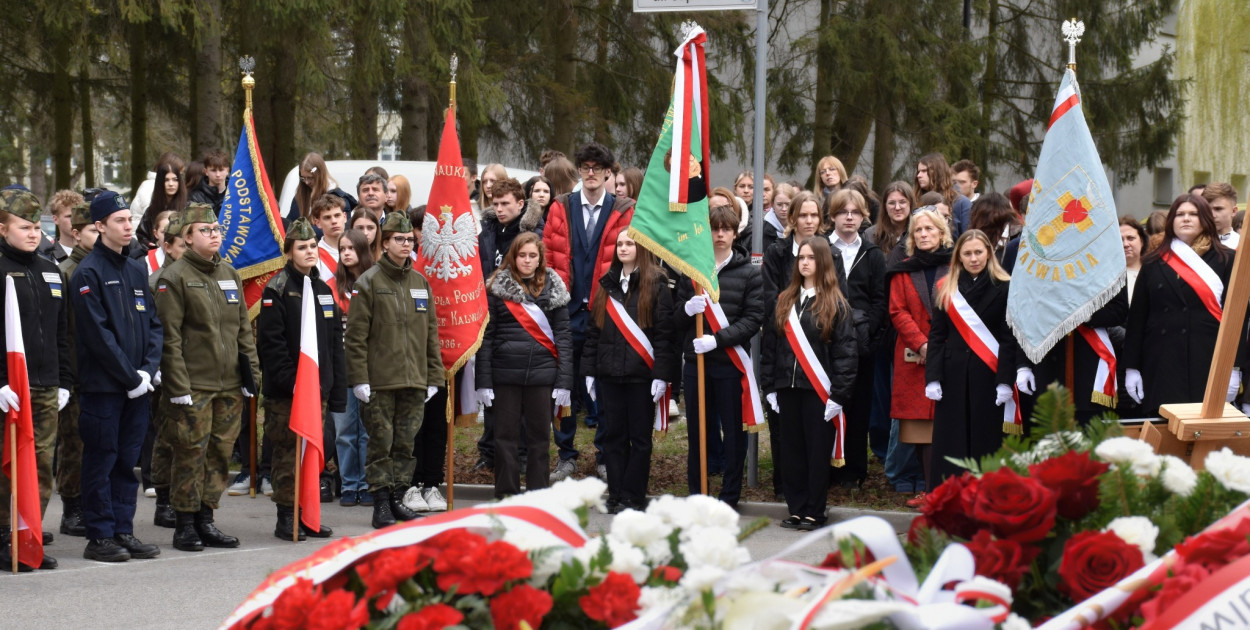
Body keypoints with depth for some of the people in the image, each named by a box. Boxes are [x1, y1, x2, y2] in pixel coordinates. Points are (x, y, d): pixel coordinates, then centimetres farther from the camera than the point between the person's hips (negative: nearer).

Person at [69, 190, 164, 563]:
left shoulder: (136, 271, 14)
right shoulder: (89, 273, -8)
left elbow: (153, 323, 12)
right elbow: (97, 333, -13)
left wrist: (149, 370, -3)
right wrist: (131, 377, -14)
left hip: (138, 385, 6)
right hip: (103, 386, -6)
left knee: (128, 461, 9)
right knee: (101, 460, -1)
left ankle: (123, 531, 15)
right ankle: (100, 537, 3)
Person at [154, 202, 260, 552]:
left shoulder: (230, 274, 14)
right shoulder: (174, 277, -5)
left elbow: (244, 328, 18)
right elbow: (169, 337, -10)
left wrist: (251, 375, 11)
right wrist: (178, 386, -14)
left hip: (230, 385, 6)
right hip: (194, 385, -6)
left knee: (220, 452, 8)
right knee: (190, 454, -4)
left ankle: (206, 520, 17)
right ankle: (185, 525, 4)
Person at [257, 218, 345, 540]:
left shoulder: (324, 290, 15)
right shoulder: (277, 289, -6)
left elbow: (335, 342, 17)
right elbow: (270, 341, -12)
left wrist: (336, 387, 11)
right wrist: (289, 380, -19)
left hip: (318, 386, 6)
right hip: (285, 391, -6)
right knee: (288, 453, -3)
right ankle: (286, 517, 2)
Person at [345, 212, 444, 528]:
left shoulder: (420, 282, 13)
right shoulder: (369, 282, -2)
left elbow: (431, 333, 16)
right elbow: (355, 335, -6)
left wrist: (433, 378, 11)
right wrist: (359, 378, -12)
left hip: (414, 382, 5)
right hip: (380, 381, -4)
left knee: (405, 443, 7)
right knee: (381, 443, -2)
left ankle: (398, 499, 15)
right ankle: (381, 504, 2)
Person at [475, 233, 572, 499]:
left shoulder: (553, 288, 7)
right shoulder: (498, 287, 3)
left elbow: (564, 335, 5)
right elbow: (486, 335, 2)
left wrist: (564, 380, -3)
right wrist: (484, 381, -5)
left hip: (542, 374, 1)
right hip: (505, 374, -1)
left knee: (539, 436, 6)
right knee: (506, 436, 3)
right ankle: (505, 495, 11)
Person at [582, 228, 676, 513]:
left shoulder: (656, 286, -4)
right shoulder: (607, 285, 12)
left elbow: (664, 333, -8)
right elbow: (594, 330, 14)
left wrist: (662, 374, -14)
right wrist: (589, 370, 9)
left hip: (641, 374, -5)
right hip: (610, 373, 5)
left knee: (640, 437, 2)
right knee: (613, 436, 7)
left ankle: (633, 497, 7)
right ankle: (615, 495, 13)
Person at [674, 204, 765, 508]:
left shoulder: (749, 273, 1)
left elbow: (753, 319, -6)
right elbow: (676, 320, 10)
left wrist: (717, 339, -17)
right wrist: (687, 309, -13)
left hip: (731, 362, -2)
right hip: (695, 361, 2)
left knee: (734, 431, 3)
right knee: (697, 430, 8)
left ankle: (730, 495, 12)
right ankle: (696, 493, 17)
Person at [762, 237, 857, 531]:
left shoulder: (836, 304, -2)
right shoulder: (785, 301, 12)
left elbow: (846, 351, -6)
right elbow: (770, 344, 12)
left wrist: (838, 394, -12)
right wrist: (770, 386, 5)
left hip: (819, 390, -4)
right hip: (788, 388, 4)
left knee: (817, 452, 0)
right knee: (791, 451, 7)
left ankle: (814, 512, 7)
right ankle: (796, 509, 15)